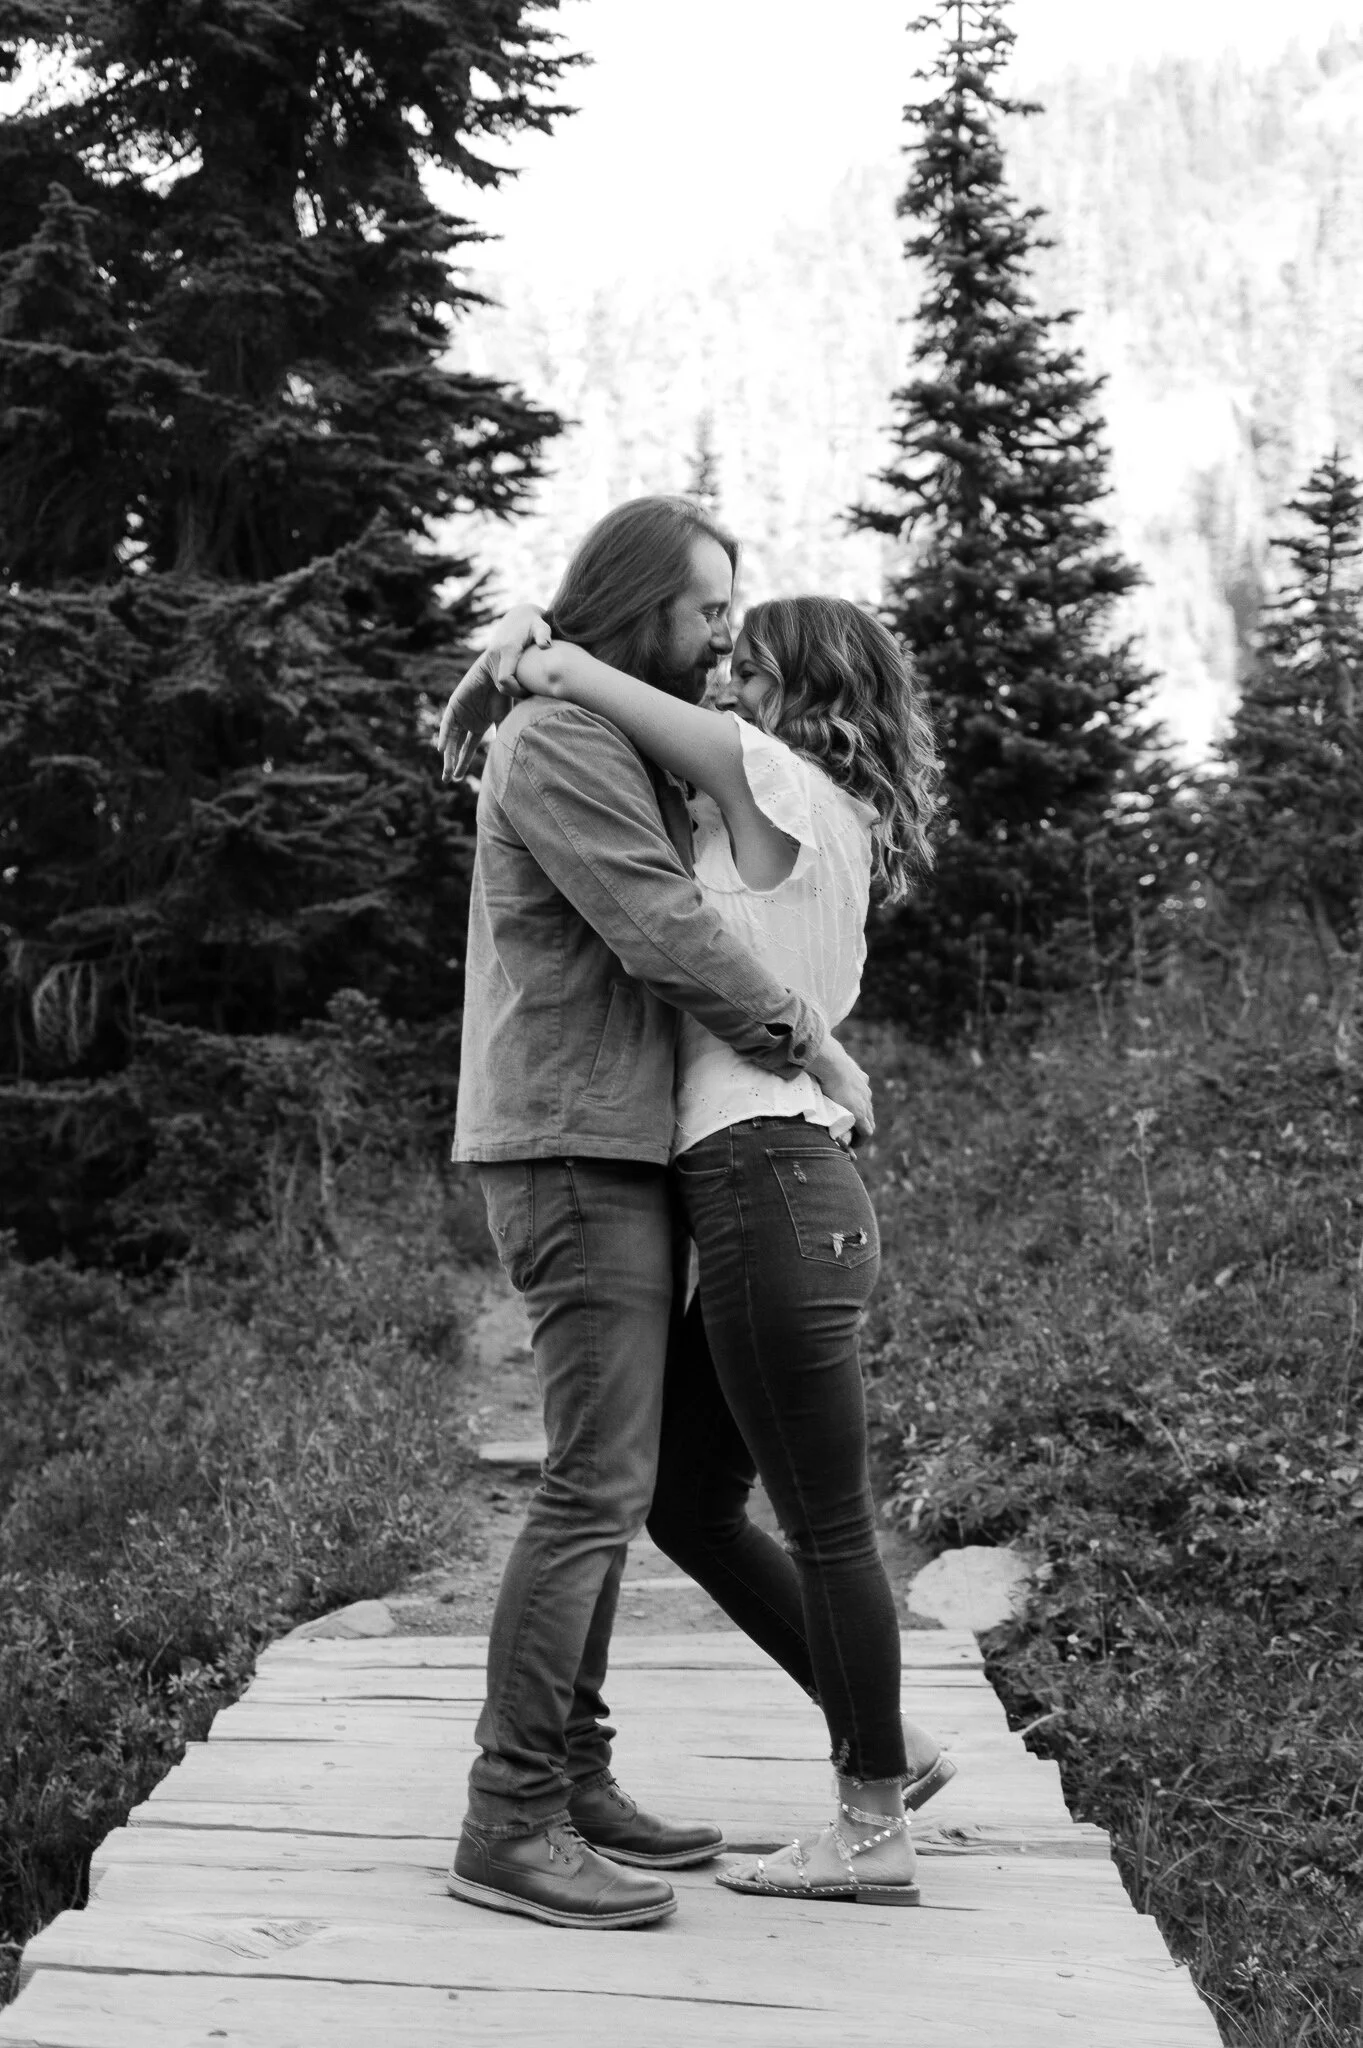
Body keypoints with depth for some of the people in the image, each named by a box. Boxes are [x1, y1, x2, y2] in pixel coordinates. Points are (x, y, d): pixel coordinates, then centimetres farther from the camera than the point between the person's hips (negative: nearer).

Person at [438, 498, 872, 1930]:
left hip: (614, 1156, 10)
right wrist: (813, 1048, -10)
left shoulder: (622, 751, 22)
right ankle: (509, 1824, -6)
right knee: (596, 1483, -11)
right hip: (574, 1154, -10)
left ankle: (574, 1783, 17)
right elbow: (663, 934, -18)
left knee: (611, 1480, 10)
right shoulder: (557, 740, -11)